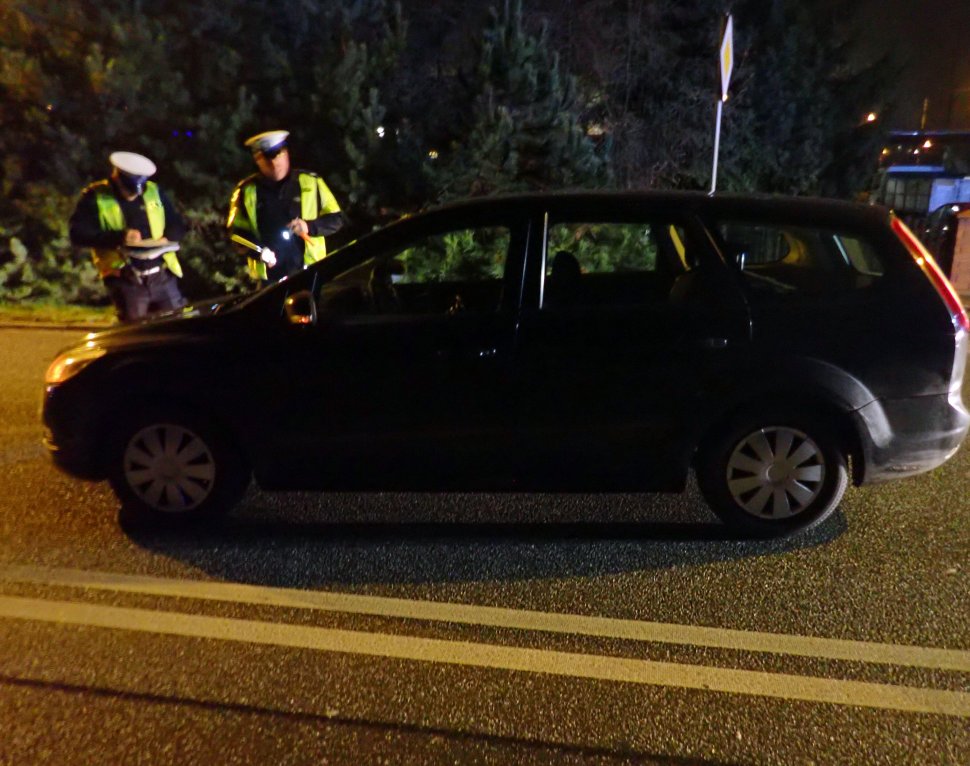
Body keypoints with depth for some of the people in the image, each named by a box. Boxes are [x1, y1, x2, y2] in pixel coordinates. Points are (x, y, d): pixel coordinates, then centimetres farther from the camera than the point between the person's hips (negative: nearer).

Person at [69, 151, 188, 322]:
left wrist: (165, 238, -7)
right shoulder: (94, 197, 2)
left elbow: (178, 225, 16)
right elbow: (78, 234, -8)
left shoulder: (154, 192, 13)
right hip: (125, 280, -3)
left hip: (162, 276, 3)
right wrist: (119, 237, -22)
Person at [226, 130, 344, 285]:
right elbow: (236, 231, 11)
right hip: (270, 279, 1)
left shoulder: (310, 182, 4)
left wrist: (309, 227, -13)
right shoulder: (246, 191, 6)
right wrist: (258, 251, -9)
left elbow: (336, 219, 6)